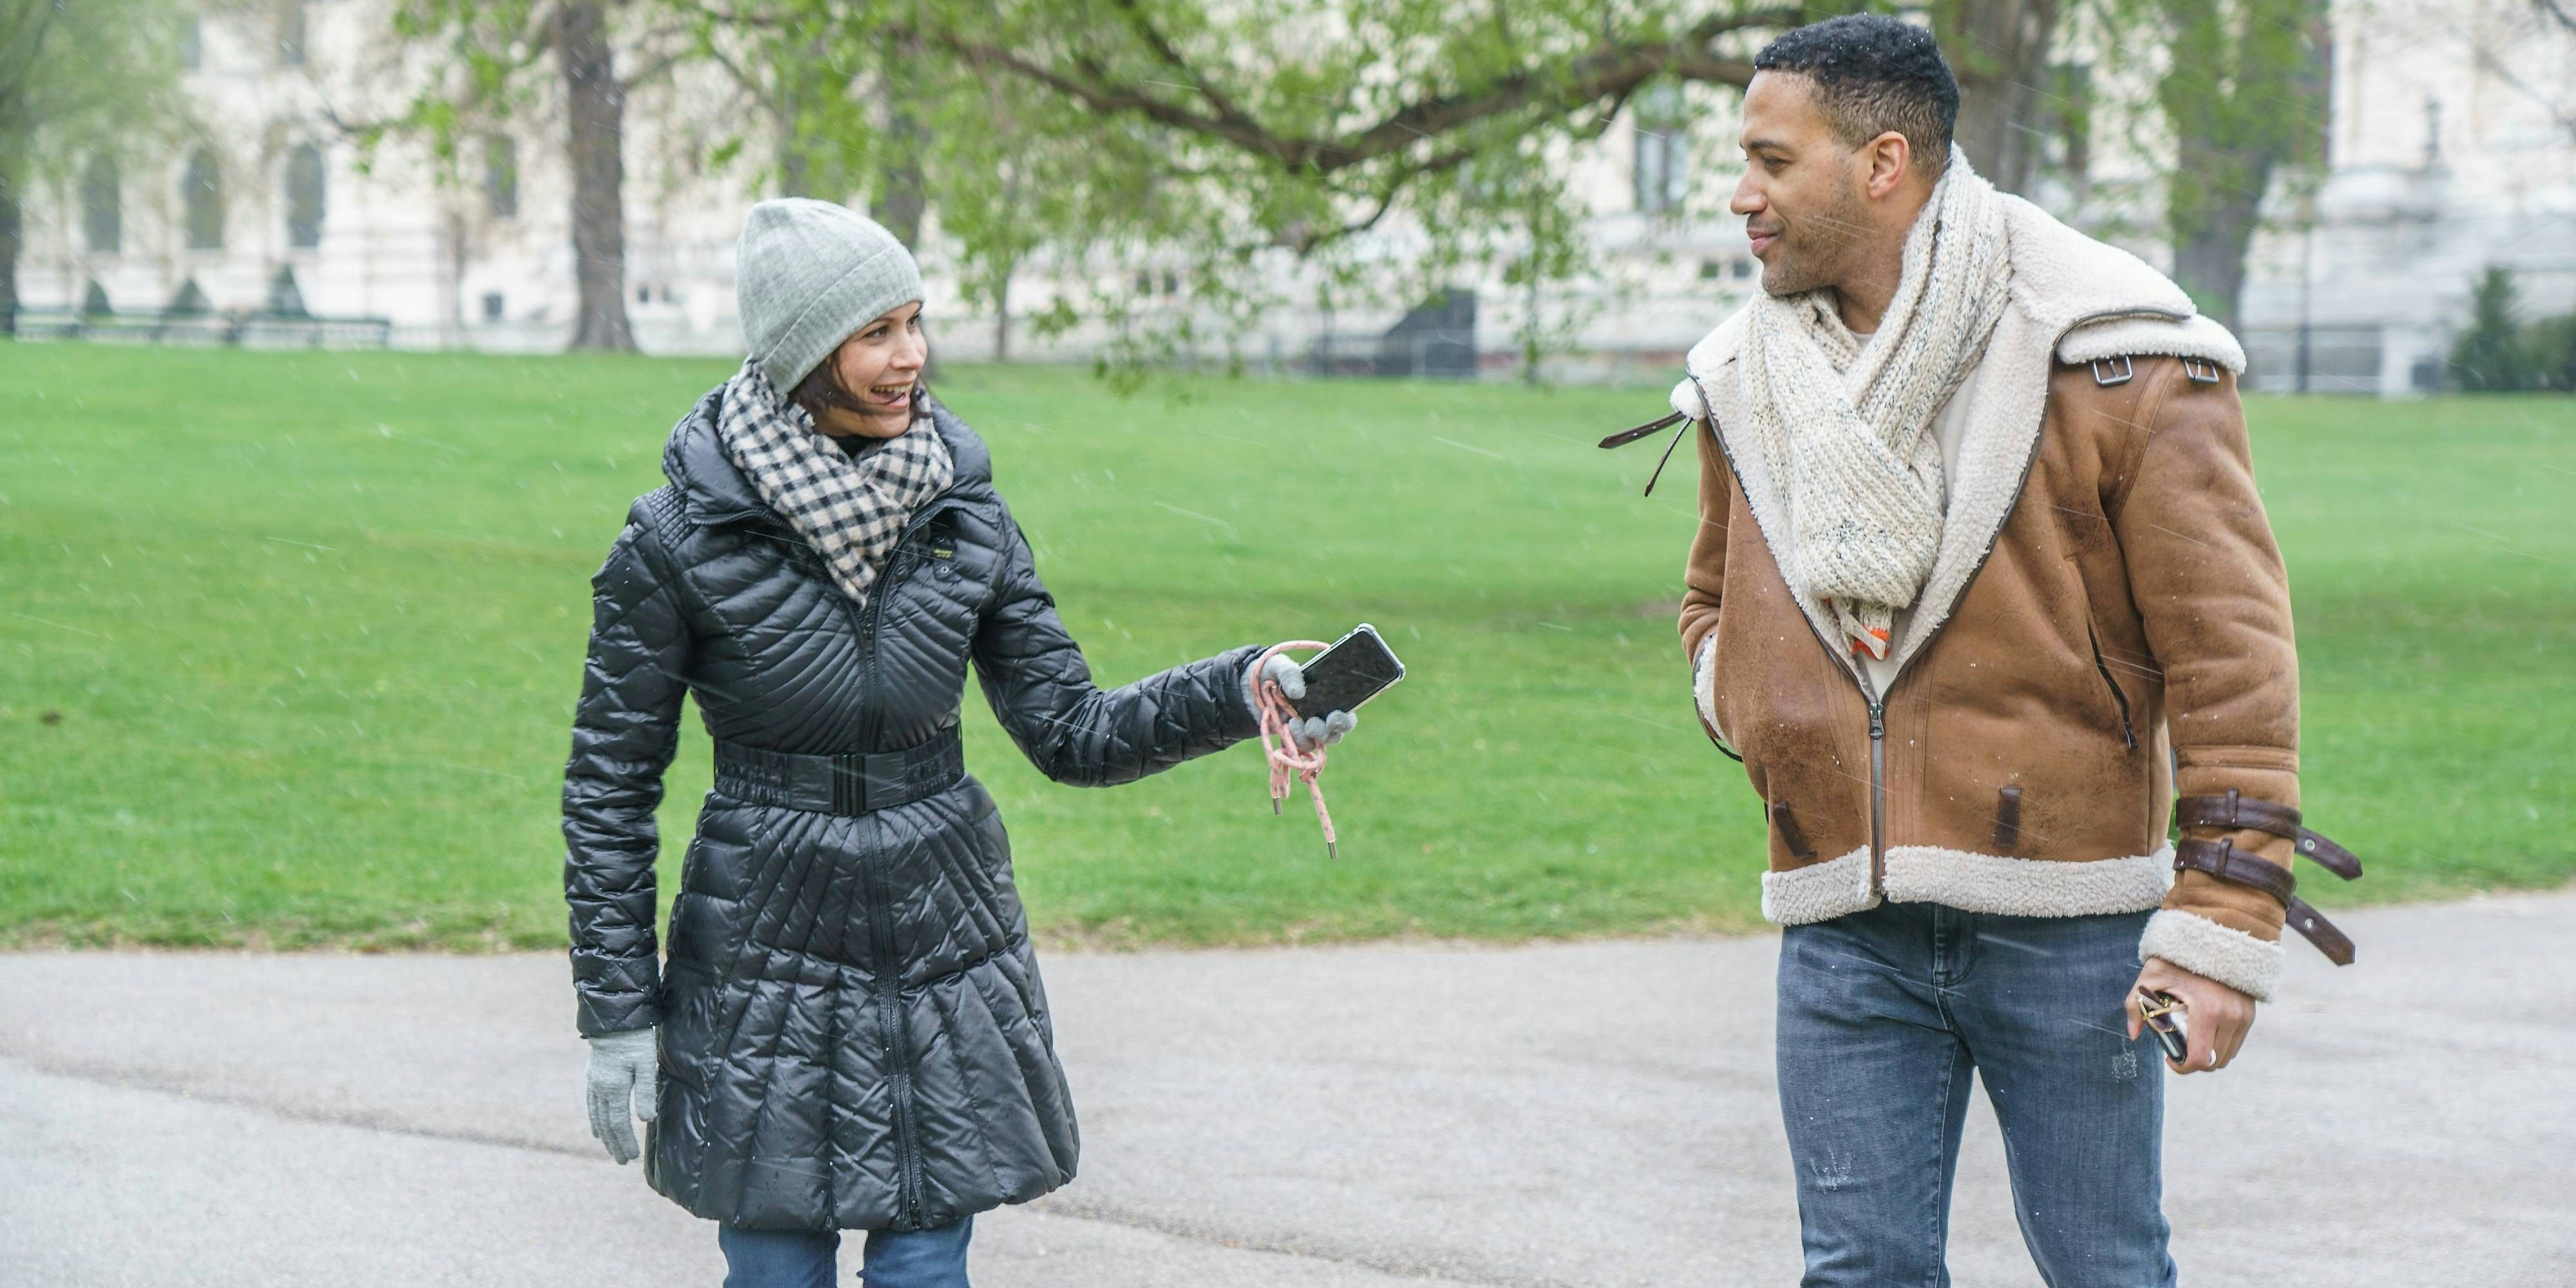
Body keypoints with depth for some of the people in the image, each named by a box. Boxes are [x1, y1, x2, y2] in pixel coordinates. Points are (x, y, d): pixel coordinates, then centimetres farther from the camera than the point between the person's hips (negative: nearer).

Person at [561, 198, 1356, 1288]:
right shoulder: (681, 538, -11)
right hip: (767, 959, -3)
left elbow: (1071, 731, 0)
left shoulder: (962, 513, 0)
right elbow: (609, 785, -5)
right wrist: (616, 1011, -6)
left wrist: (1243, 690, -15)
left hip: (944, 952, 3)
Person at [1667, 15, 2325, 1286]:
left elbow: (2228, 649, -9)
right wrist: (1756, 718, 5)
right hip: (1844, 930, 4)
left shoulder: (2108, 357, -8)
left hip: (2064, 923, -4)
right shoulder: (1744, 381, 9)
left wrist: (2222, 922, -14)